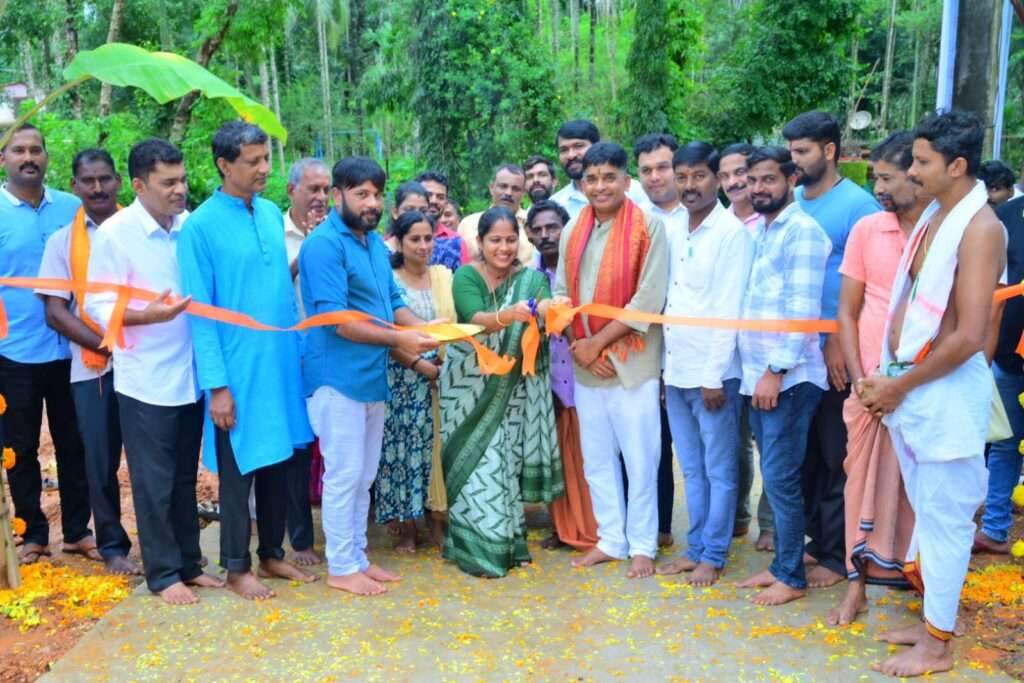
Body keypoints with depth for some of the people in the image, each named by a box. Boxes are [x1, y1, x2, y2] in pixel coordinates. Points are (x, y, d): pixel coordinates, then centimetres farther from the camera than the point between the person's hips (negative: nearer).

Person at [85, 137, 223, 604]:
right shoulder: (114, 233, -10)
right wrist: (149, 314, -26)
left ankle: (189, 563, 29)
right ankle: (163, 574, 20)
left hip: (191, 375, 4)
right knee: (154, 482, 6)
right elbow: (96, 307, -11)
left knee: (185, 478, 16)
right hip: (145, 381, -4)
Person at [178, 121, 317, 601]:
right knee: (239, 470, 6)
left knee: (279, 463, 14)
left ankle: (272, 553, 31)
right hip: (238, 369, -6)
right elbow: (200, 311, -11)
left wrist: (300, 347, 10)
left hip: (281, 362, 6)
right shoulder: (201, 226, -10)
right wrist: (217, 384, -14)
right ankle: (236, 567, 22)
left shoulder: (272, 214, 8)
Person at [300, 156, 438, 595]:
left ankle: (357, 556, 29)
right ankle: (341, 568, 15)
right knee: (344, 475, 1)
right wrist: (398, 340, -23)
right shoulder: (324, 245, -15)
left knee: (364, 476, 16)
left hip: (371, 378, 8)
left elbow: (393, 302, 14)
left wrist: (424, 330, -5)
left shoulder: (375, 242, 12)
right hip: (338, 378, -8)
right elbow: (335, 319, -22)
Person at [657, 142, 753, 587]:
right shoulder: (674, 233, 11)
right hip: (676, 372, 7)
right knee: (691, 470, 15)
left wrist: (714, 376, -16)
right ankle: (695, 548, 26)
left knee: (719, 472, 6)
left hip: (712, 373, -7)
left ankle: (712, 556, 16)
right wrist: (668, 367, 11)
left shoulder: (732, 233, -10)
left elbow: (729, 311, -14)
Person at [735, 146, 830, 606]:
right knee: (774, 476, 14)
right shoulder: (756, 232, 15)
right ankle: (780, 564, 25)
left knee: (781, 478, -3)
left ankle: (792, 577, 11)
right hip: (756, 375, 8)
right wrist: (755, 372, 12)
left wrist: (776, 370, -18)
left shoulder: (802, 231, -10)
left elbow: (803, 310, -17)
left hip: (788, 378, -8)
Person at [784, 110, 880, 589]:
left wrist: (838, 343, -15)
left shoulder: (858, 205, -8)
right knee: (806, 451, 14)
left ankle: (837, 554, 17)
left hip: (837, 354, -5)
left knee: (837, 457, 4)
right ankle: (816, 538, 28)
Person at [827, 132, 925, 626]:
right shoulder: (866, 229, 1)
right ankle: (856, 586, 20)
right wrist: (860, 379, -4)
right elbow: (847, 313, 5)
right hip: (871, 384, 2)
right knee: (863, 483, 8)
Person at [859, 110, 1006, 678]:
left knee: (944, 518, 4)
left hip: (947, 391, -8)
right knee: (925, 510, 18)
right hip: (906, 385, 8)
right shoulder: (932, 217, 10)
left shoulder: (979, 228, -16)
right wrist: (885, 376, 3)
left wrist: (899, 387, -13)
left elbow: (969, 336, -21)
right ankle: (931, 618, 34)